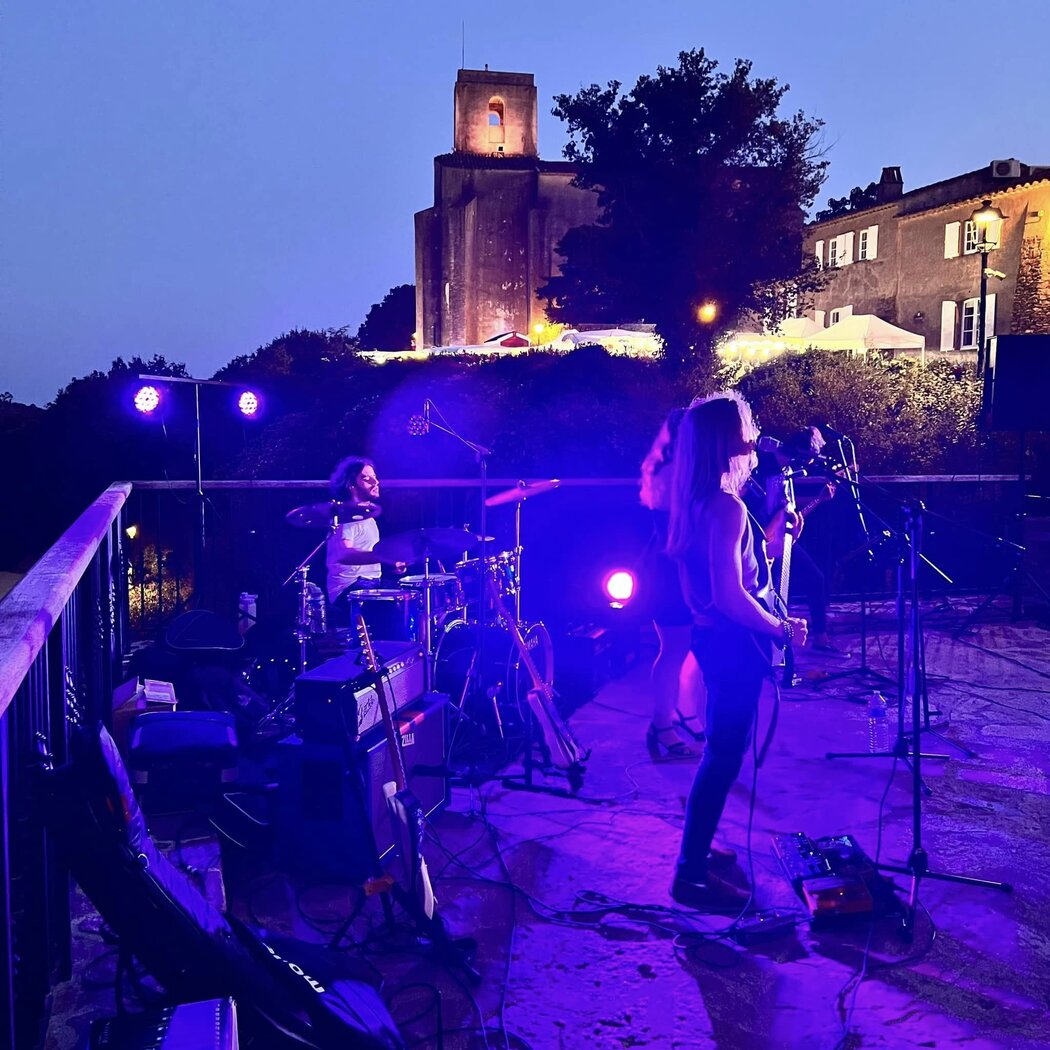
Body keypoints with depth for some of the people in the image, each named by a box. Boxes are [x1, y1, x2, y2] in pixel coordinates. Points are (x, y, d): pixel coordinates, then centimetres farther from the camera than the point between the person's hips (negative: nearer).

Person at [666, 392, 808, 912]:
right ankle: (691, 875, 8)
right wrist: (783, 628, -12)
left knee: (722, 749, 21)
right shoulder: (728, 508, -22)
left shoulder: (700, 502, 9)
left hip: (718, 638, 10)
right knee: (724, 757, -1)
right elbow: (732, 596, -25)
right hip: (734, 644, -10)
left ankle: (696, 850, 33)